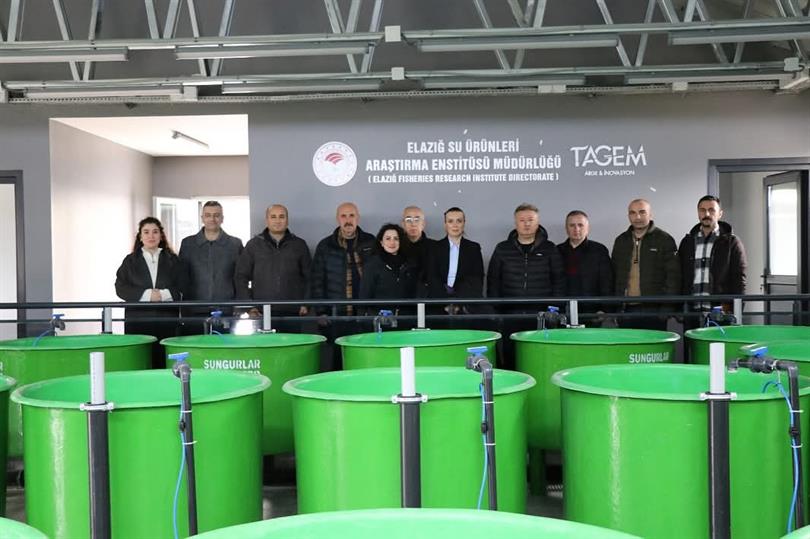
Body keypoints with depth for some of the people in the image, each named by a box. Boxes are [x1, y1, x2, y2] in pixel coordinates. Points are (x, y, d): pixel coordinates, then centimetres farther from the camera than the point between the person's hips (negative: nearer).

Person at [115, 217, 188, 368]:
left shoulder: (173, 260, 12)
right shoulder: (130, 261, 11)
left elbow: (183, 288, 5)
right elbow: (121, 288, 1)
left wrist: (164, 294, -12)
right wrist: (146, 294, -11)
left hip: (166, 320, 0)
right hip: (137, 320, 0)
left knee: (163, 362, -5)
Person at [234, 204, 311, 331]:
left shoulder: (299, 245, 10)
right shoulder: (254, 244, 9)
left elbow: (309, 277, 12)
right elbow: (241, 276, 9)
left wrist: (306, 304, 3)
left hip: (292, 313, 1)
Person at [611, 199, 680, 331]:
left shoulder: (664, 239, 0)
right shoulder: (621, 241, 14)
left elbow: (673, 275, -5)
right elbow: (614, 275, 17)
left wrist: (667, 307, -12)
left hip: (654, 310, -4)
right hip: (627, 309, 4)